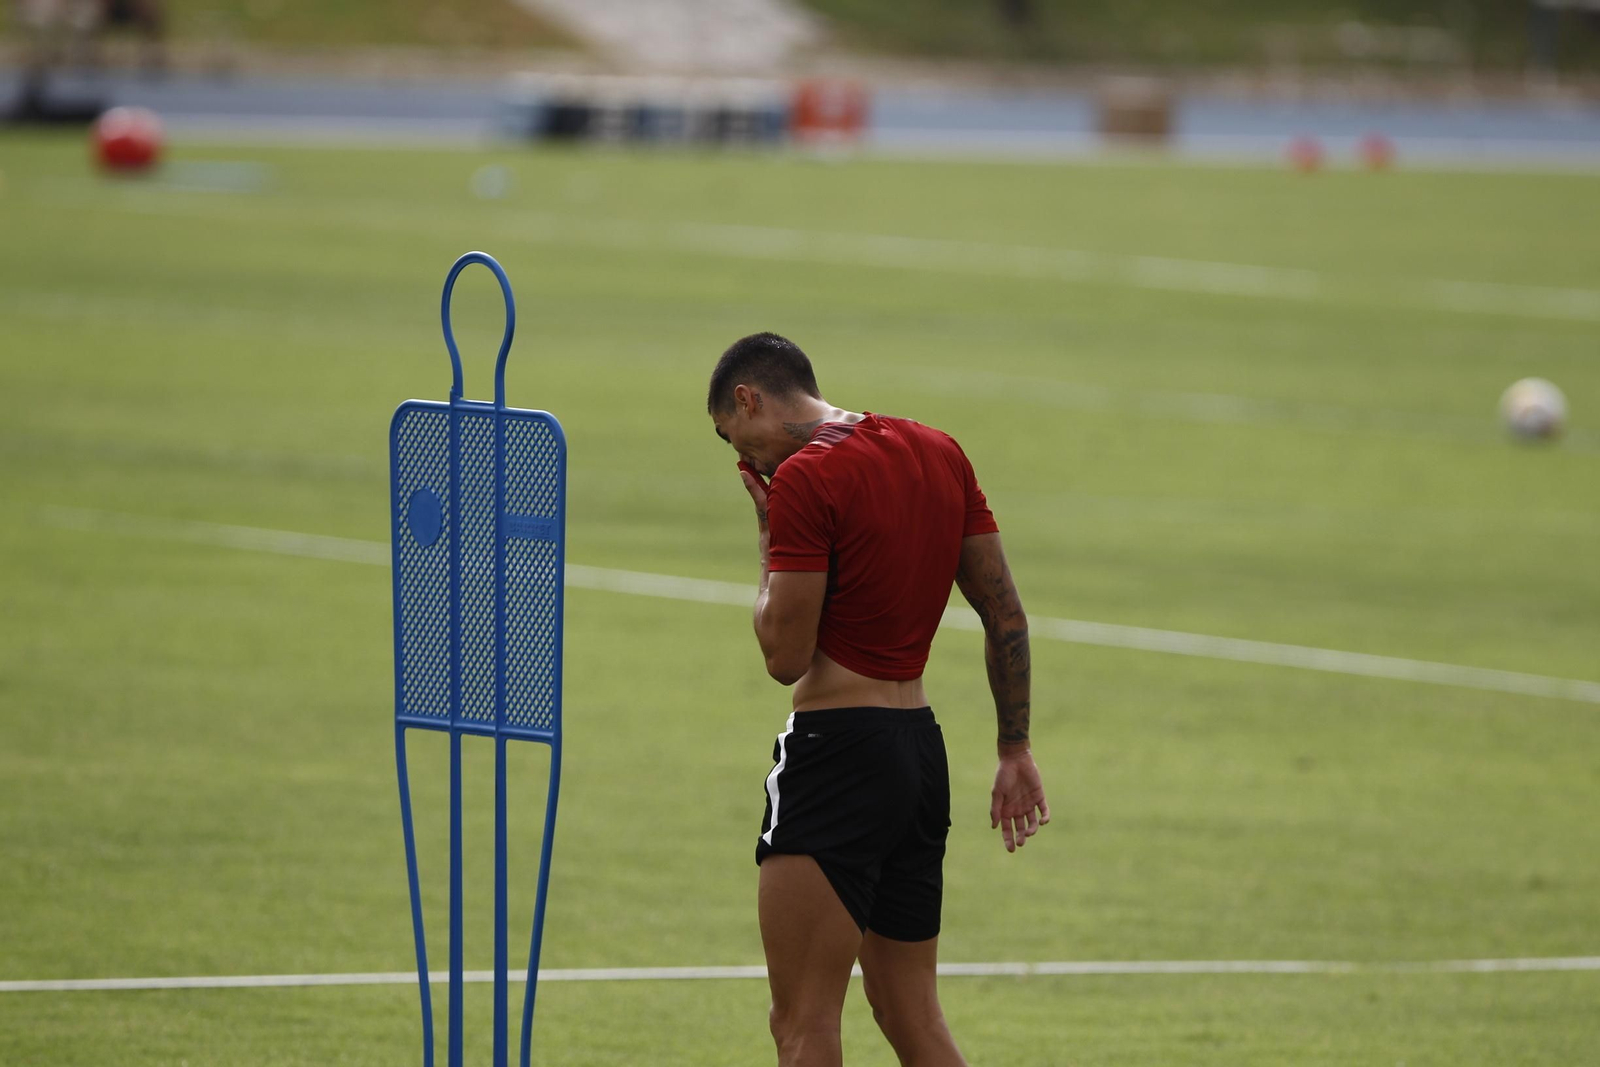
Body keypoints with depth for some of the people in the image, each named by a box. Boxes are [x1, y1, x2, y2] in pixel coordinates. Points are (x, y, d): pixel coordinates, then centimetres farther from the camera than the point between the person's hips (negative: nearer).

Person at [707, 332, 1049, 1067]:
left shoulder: (804, 479, -13)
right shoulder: (941, 454, 10)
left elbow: (786, 658, -13)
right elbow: (1006, 615, 13)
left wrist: (767, 545, 1)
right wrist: (1015, 750, 18)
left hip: (835, 748, -8)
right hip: (921, 750, 8)